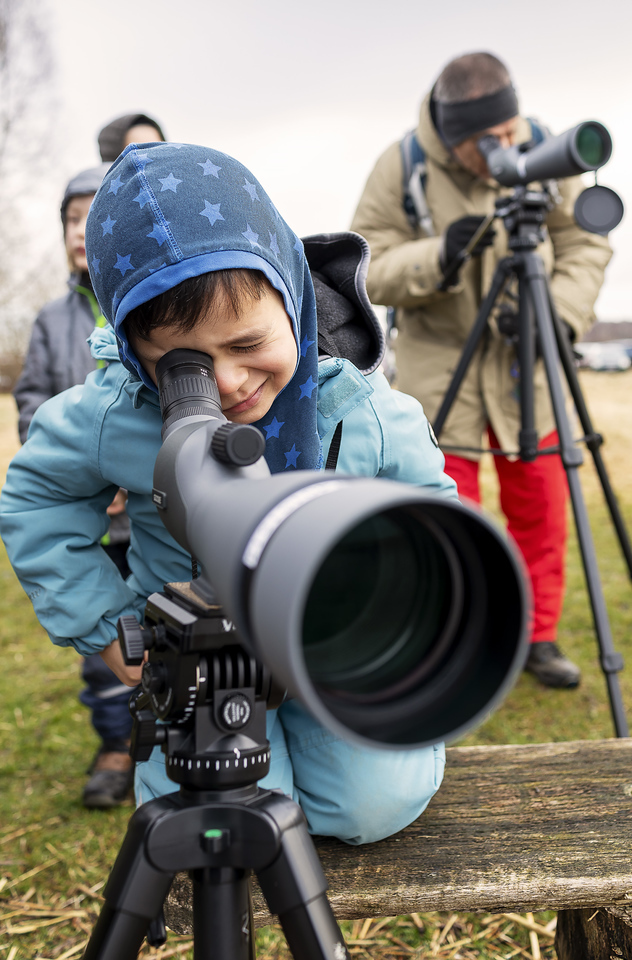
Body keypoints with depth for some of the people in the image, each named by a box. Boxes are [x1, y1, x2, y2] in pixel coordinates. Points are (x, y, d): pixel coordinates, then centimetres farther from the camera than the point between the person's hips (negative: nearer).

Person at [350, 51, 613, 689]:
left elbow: (584, 245, 0)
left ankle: (537, 637, 25)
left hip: (525, 358, 3)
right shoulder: (400, 168, -13)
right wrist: (438, 256, -29)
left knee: (541, 510, 7)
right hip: (439, 364, -2)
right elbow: (367, 272, -12)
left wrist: (562, 312, -18)